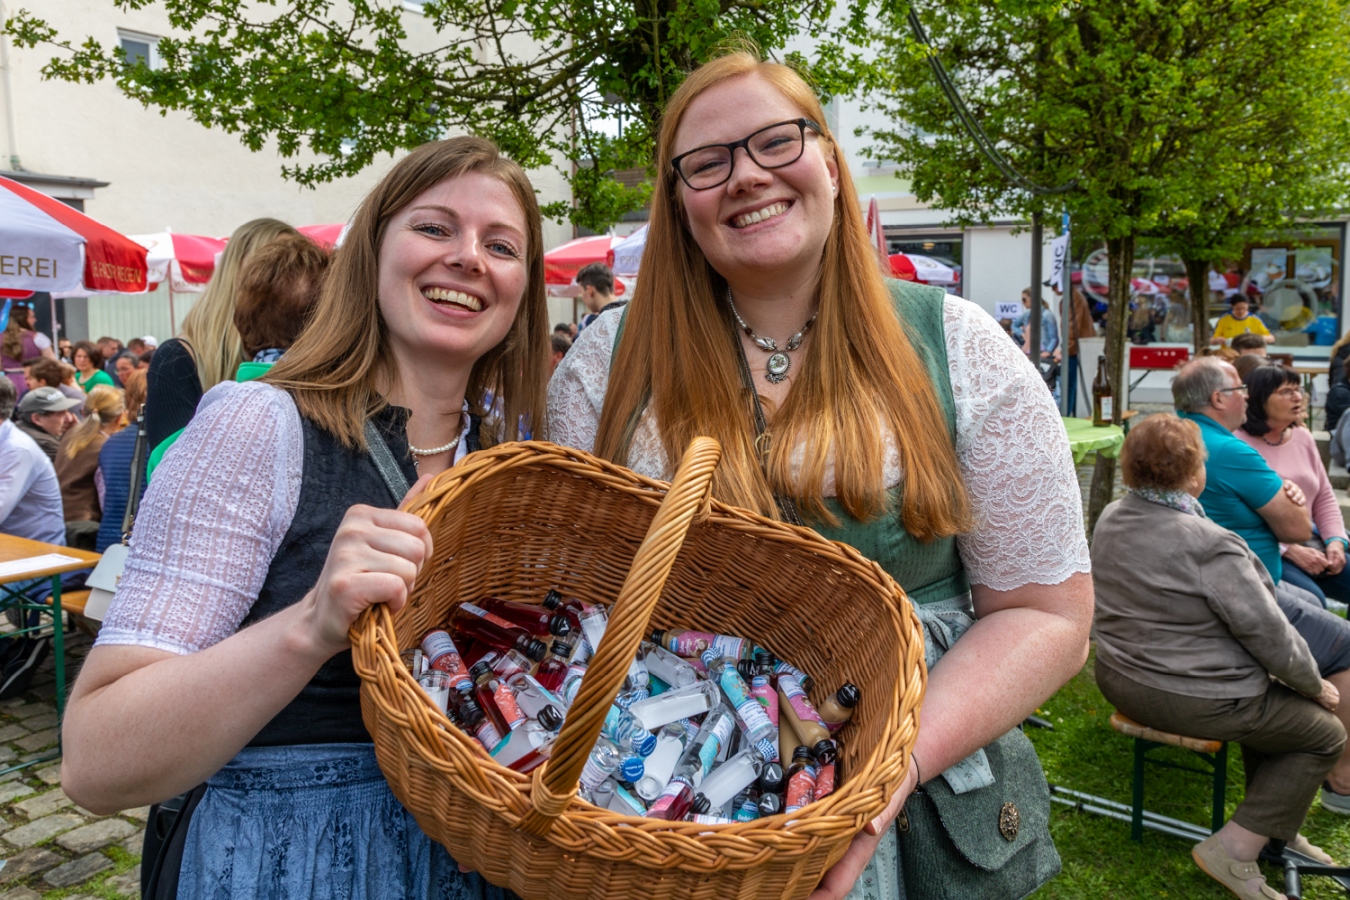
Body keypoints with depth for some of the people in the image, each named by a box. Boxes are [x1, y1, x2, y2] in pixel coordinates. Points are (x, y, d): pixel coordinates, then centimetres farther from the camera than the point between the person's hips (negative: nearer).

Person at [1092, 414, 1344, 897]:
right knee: (1324, 734, 12)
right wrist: (1315, 685, 1)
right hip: (1194, 702, -8)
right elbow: (1272, 637, -19)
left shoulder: (1110, 518, -2)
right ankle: (1234, 849, 7)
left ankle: (1276, 829, 36)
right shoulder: (1211, 546, -26)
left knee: (1267, 702, 28)